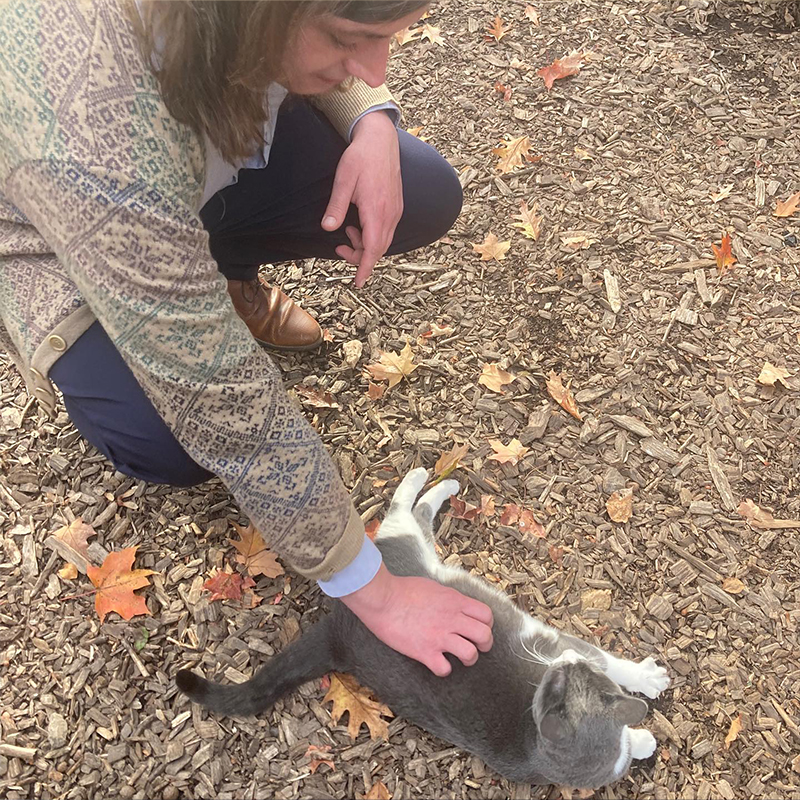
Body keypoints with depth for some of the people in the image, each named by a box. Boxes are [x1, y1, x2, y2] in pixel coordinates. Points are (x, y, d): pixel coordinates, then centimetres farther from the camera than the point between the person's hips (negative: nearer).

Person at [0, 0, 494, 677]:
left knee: (426, 200, -10)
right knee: (171, 448, -28)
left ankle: (225, 271, 14)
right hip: (56, 224, -5)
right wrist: (372, 592, -28)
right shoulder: (96, 133, -46)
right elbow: (232, 408, -39)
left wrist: (372, 121, -25)